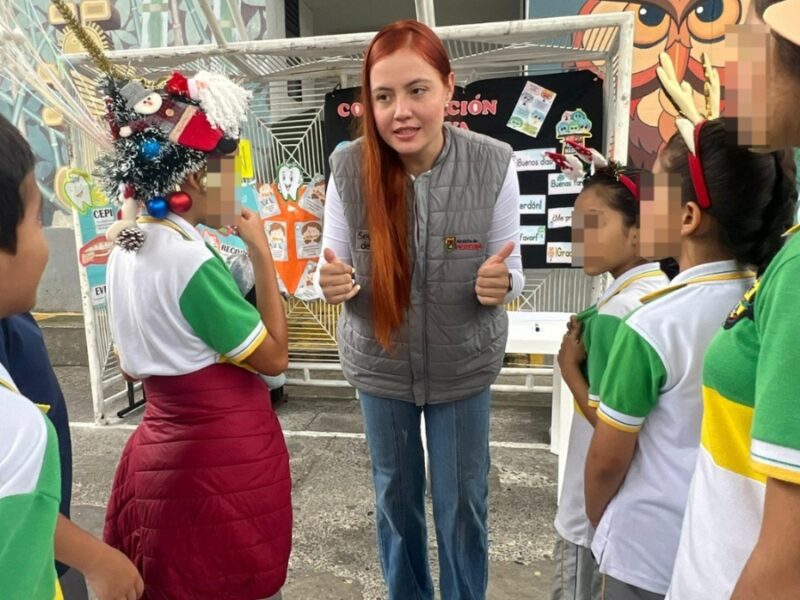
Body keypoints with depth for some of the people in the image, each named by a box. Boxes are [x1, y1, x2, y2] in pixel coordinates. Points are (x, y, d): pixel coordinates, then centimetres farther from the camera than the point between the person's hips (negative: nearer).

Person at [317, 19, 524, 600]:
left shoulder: (494, 165, -18)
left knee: (463, 499, 18)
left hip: (464, 367, -1)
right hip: (380, 366, 1)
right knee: (396, 494, 23)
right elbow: (335, 270, -7)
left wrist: (501, 284, -32)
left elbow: (510, 272, -9)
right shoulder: (349, 168, -17)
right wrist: (333, 285, -30)